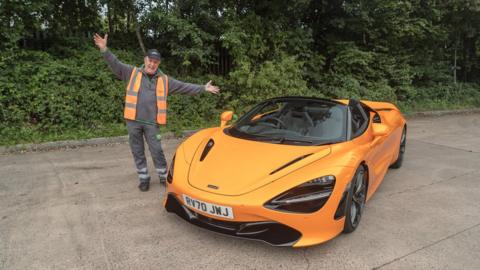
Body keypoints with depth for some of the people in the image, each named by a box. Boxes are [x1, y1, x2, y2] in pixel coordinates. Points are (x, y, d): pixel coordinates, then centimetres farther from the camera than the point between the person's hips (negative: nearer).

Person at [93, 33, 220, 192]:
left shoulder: (164, 80, 8)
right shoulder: (132, 73, 5)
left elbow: (185, 87, 7)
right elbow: (115, 64, -2)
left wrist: (203, 89, 4)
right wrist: (104, 49, -17)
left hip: (151, 122, 0)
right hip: (133, 121, 1)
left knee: (157, 151, 3)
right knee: (138, 152, 9)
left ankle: (164, 177, 20)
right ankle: (144, 178, 23)